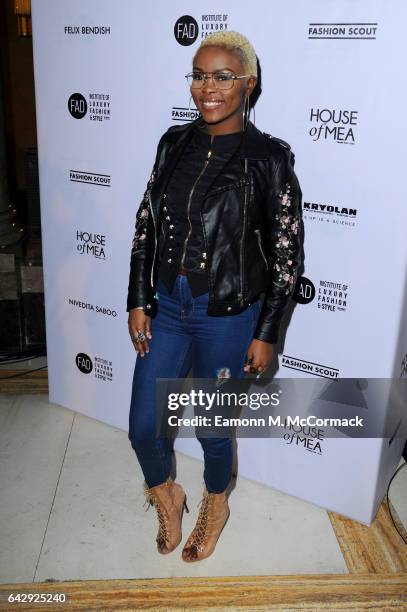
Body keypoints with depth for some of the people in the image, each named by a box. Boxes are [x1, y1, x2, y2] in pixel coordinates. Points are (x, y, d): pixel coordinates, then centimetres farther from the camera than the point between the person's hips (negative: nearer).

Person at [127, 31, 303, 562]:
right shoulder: (174, 143, 2)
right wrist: (139, 302, 3)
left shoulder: (269, 158, -11)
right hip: (165, 307, 4)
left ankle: (216, 504, 46)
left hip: (228, 317, -4)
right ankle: (166, 495, 43)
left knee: (213, 429, 14)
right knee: (143, 427, 11)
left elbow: (286, 253, -9)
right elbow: (147, 225, 6)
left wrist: (266, 335, -9)